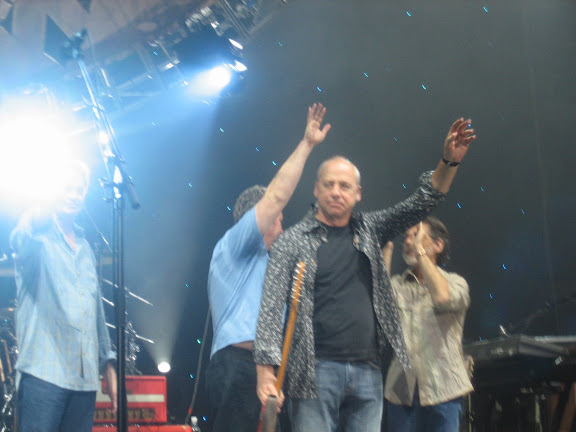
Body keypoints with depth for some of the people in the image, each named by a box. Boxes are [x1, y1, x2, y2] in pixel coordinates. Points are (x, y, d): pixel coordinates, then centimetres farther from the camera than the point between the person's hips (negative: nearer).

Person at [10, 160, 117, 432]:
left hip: (85, 377, 6)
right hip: (44, 372, -6)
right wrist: (35, 221, -47)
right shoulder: (38, 239, 2)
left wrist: (107, 361, 20)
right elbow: (20, 241, -25)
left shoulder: (85, 248, 21)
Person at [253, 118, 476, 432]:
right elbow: (272, 307, -5)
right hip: (316, 371, -4)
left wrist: (449, 162, -6)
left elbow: (421, 204, 10)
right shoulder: (293, 241, 1)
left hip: (367, 371, 4)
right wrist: (266, 370, -16)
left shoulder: (369, 230, 14)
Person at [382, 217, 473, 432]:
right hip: (401, 390, 2)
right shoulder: (396, 284, 13)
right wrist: (385, 257, -1)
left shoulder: (455, 282, 7)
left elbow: (443, 296, -17)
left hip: (442, 390, -2)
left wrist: (420, 249, -10)